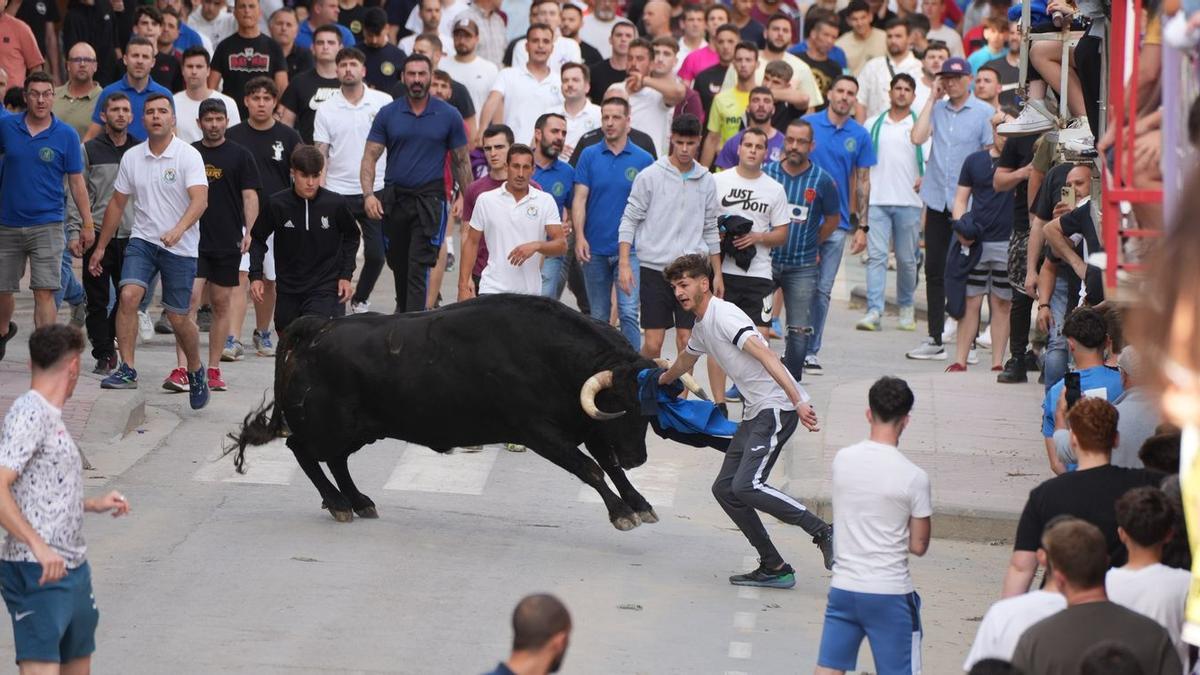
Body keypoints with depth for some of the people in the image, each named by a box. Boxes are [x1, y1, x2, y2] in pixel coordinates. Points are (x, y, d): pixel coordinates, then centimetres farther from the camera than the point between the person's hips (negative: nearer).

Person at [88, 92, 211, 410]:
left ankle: (196, 371, 27)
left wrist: (179, 229, -40)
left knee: (178, 318, 2)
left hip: (180, 249, -3)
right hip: (142, 240, 3)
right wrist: (101, 246, 16)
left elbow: (200, 199, -22)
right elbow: (117, 204, 15)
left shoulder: (189, 156, -9)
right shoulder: (131, 158, 5)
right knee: (128, 295, -20)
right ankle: (127, 369, -17)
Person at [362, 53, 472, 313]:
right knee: (398, 263, 14)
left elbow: (461, 161, 7)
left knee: (418, 267, -13)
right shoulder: (388, 114, 5)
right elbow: (370, 156, 2)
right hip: (394, 198, 3)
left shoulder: (449, 116, 2)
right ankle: (403, 309, 38)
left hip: (430, 198, -3)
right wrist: (368, 195, -12)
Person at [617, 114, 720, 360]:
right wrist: (624, 264, -9)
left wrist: (717, 273, 15)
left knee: (686, 340, 0)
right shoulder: (650, 176, -2)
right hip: (655, 267, -3)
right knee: (653, 344, -4)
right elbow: (629, 220, -1)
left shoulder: (706, 181, 9)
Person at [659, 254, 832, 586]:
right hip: (756, 412, 10)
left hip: (777, 406, -10)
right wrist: (660, 380, 62)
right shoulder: (701, 328, 18)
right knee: (724, 489, 5)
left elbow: (766, 357, -24)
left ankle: (825, 533, -13)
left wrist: (798, 401, -35)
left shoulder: (724, 316, -12)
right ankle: (774, 568, 6)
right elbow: (684, 362, 42)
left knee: (746, 487, -21)